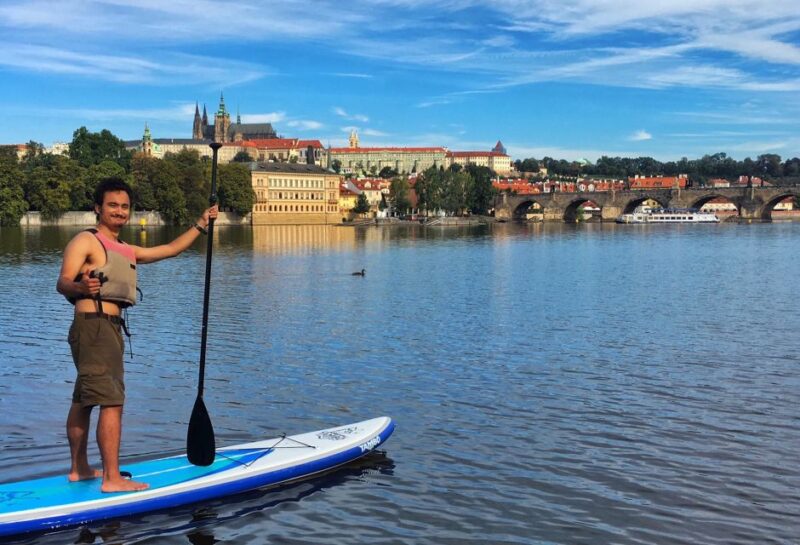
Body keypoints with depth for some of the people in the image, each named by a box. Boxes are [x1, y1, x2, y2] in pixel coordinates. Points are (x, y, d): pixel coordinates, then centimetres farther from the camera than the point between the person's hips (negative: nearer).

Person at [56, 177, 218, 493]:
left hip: (110, 329, 9)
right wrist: (80, 286, -40)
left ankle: (79, 469, 25)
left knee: (83, 401, 16)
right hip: (93, 325, -9)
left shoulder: (127, 252, 21)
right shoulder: (85, 241, -5)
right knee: (112, 402, -13)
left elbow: (171, 250, 26)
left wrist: (200, 225, 21)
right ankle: (112, 479, -13)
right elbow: (62, 282, -17)